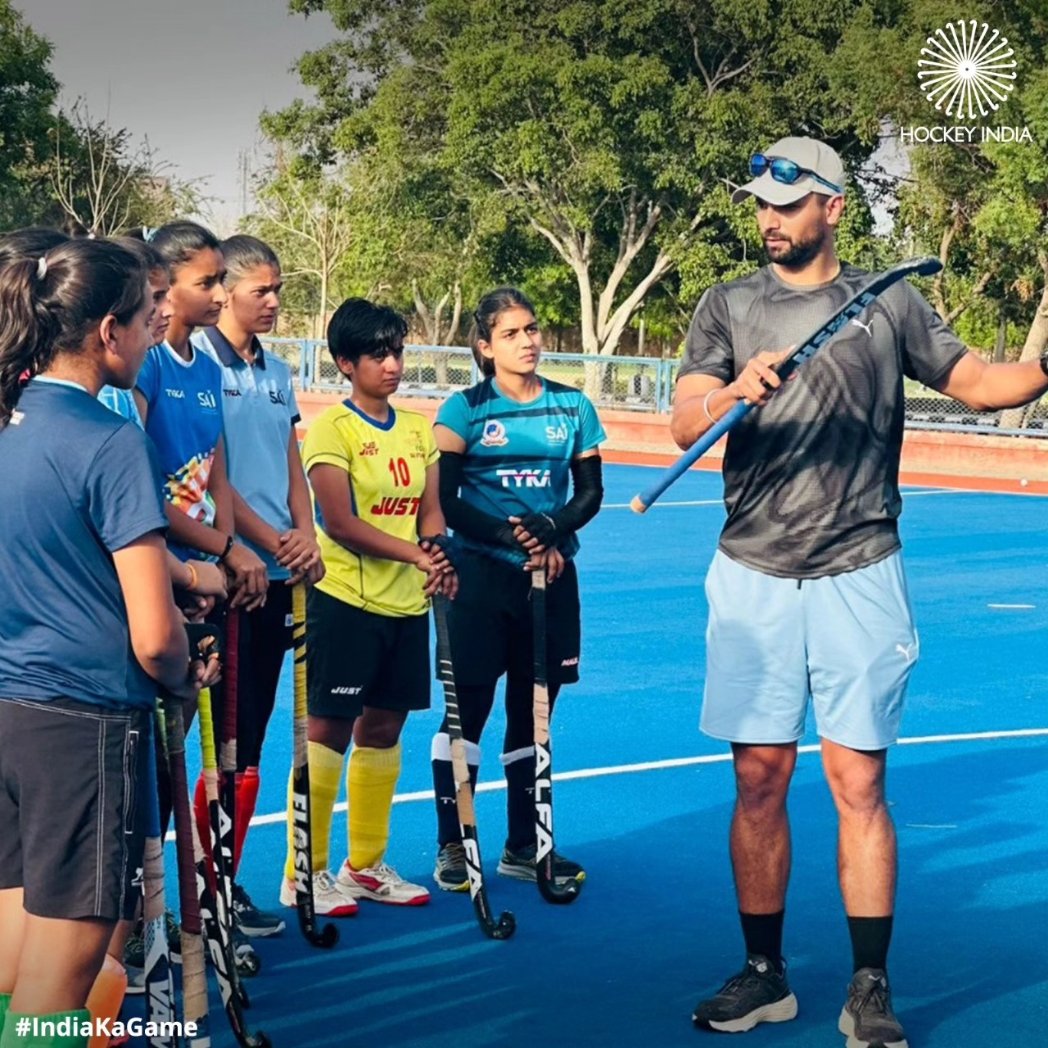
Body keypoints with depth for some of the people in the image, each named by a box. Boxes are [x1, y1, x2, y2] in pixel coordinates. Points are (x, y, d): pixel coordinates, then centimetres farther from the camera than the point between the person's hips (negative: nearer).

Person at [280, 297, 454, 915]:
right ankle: (303, 875, 7)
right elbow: (339, 522, -16)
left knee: (383, 730, 12)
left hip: (408, 604, 6)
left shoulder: (418, 430, 11)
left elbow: (430, 511, 8)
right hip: (346, 602, -6)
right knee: (328, 731, -2)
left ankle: (366, 865, 23)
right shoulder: (332, 428, -8)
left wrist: (437, 557, -13)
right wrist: (415, 554, -22)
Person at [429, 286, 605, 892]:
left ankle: (523, 847, 21)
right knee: (467, 709, 0)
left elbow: (590, 492, 5)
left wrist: (552, 531, -14)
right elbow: (445, 501, -7)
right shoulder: (466, 409, -3)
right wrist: (507, 535, -19)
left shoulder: (572, 408, 6)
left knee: (533, 711, 10)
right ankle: (452, 848, 10)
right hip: (480, 576, -3)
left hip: (551, 576, 3)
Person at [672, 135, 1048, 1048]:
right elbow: (685, 428, -5)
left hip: (859, 578, -1)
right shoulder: (728, 307, 6)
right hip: (753, 580, 1)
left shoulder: (889, 304, 6)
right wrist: (732, 394, -26)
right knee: (759, 780, 6)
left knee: (858, 782, -1)